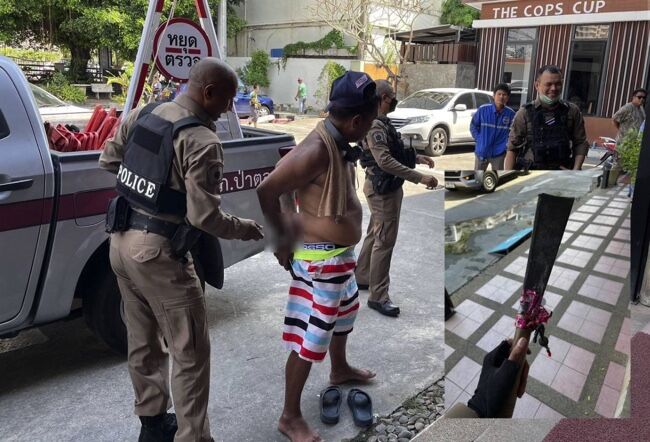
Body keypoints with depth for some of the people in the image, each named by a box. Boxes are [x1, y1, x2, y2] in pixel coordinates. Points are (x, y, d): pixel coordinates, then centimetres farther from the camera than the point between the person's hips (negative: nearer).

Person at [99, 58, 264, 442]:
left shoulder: (142, 114, 5)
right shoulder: (202, 142, -19)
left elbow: (108, 160, 17)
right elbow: (204, 216, -20)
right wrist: (245, 229, -4)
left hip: (122, 241, 9)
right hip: (158, 253, -9)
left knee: (143, 341, 21)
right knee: (191, 352, 3)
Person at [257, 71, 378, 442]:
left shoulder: (339, 143, 1)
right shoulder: (317, 150, -28)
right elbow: (266, 191, -27)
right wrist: (283, 238, -16)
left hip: (341, 254, 10)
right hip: (320, 260, -10)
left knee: (346, 311, 30)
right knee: (310, 339, 1)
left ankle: (340, 370, 56)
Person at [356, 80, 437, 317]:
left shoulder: (381, 122, 12)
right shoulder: (374, 126, -21)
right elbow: (385, 161, -30)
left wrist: (417, 157, 9)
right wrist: (420, 178, -31)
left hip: (385, 186, 11)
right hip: (383, 188, -11)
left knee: (375, 234, 20)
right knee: (385, 241, -6)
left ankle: (362, 277, 35)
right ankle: (378, 296, 1)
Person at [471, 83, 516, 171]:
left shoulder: (511, 114, -8)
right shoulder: (483, 109, -10)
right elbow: (473, 126, 3)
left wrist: (506, 145, -6)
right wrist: (479, 139, -2)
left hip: (499, 153, 0)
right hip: (482, 151, 0)